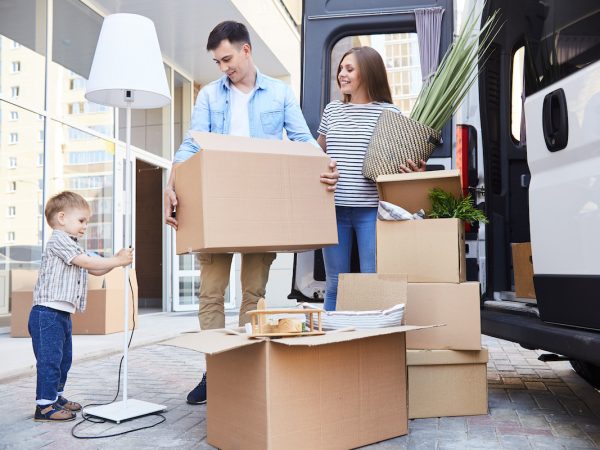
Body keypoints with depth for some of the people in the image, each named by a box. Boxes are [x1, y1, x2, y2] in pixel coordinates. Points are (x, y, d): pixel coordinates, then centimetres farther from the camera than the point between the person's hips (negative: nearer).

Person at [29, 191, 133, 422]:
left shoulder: (72, 246, 22)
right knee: (49, 359, -7)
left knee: (64, 358, 17)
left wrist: (117, 259, 5)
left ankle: (56, 396, 30)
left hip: (62, 315, 10)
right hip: (47, 313, -10)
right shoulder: (58, 240, -10)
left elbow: (95, 270, 19)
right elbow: (87, 262, -19)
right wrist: (117, 261, -14)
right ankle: (45, 406, -1)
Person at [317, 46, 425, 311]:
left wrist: (415, 171, -16)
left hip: (371, 209, -3)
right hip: (334, 208, 4)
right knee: (334, 284, 10)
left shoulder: (389, 113, 1)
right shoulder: (332, 111, 13)